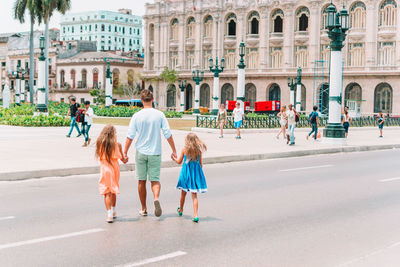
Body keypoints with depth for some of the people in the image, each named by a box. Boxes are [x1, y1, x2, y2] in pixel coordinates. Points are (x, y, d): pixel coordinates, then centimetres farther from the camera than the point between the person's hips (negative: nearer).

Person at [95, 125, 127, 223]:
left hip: (105, 170, -1)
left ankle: (109, 214, -9)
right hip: (115, 169, 1)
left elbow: (99, 156, 3)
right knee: (113, 191, 19)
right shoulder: (117, 144, -8)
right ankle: (113, 211, 32)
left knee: (107, 193, 1)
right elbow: (122, 159, -2)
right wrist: (125, 159, 21)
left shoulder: (100, 143, -6)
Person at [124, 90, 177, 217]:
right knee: (155, 179, 6)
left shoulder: (137, 116, -5)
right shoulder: (159, 115, -4)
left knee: (141, 181, 11)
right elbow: (168, 134, -3)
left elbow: (130, 136, -4)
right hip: (155, 152, 0)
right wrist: (174, 150, 5)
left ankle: (144, 209, 17)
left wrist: (125, 152, 4)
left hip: (141, 152, 0)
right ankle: (156, 197, -24)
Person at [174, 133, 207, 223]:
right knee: (194, 195, 3)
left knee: (183, 193, 19)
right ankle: (195, 215, -8)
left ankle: (180, 210, 40)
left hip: (186, 173, -1)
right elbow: (200, 164, 2)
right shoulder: (199, 150, -4)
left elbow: (179, 161, 2)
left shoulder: (184, 150, -7)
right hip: (196, 173, 1)